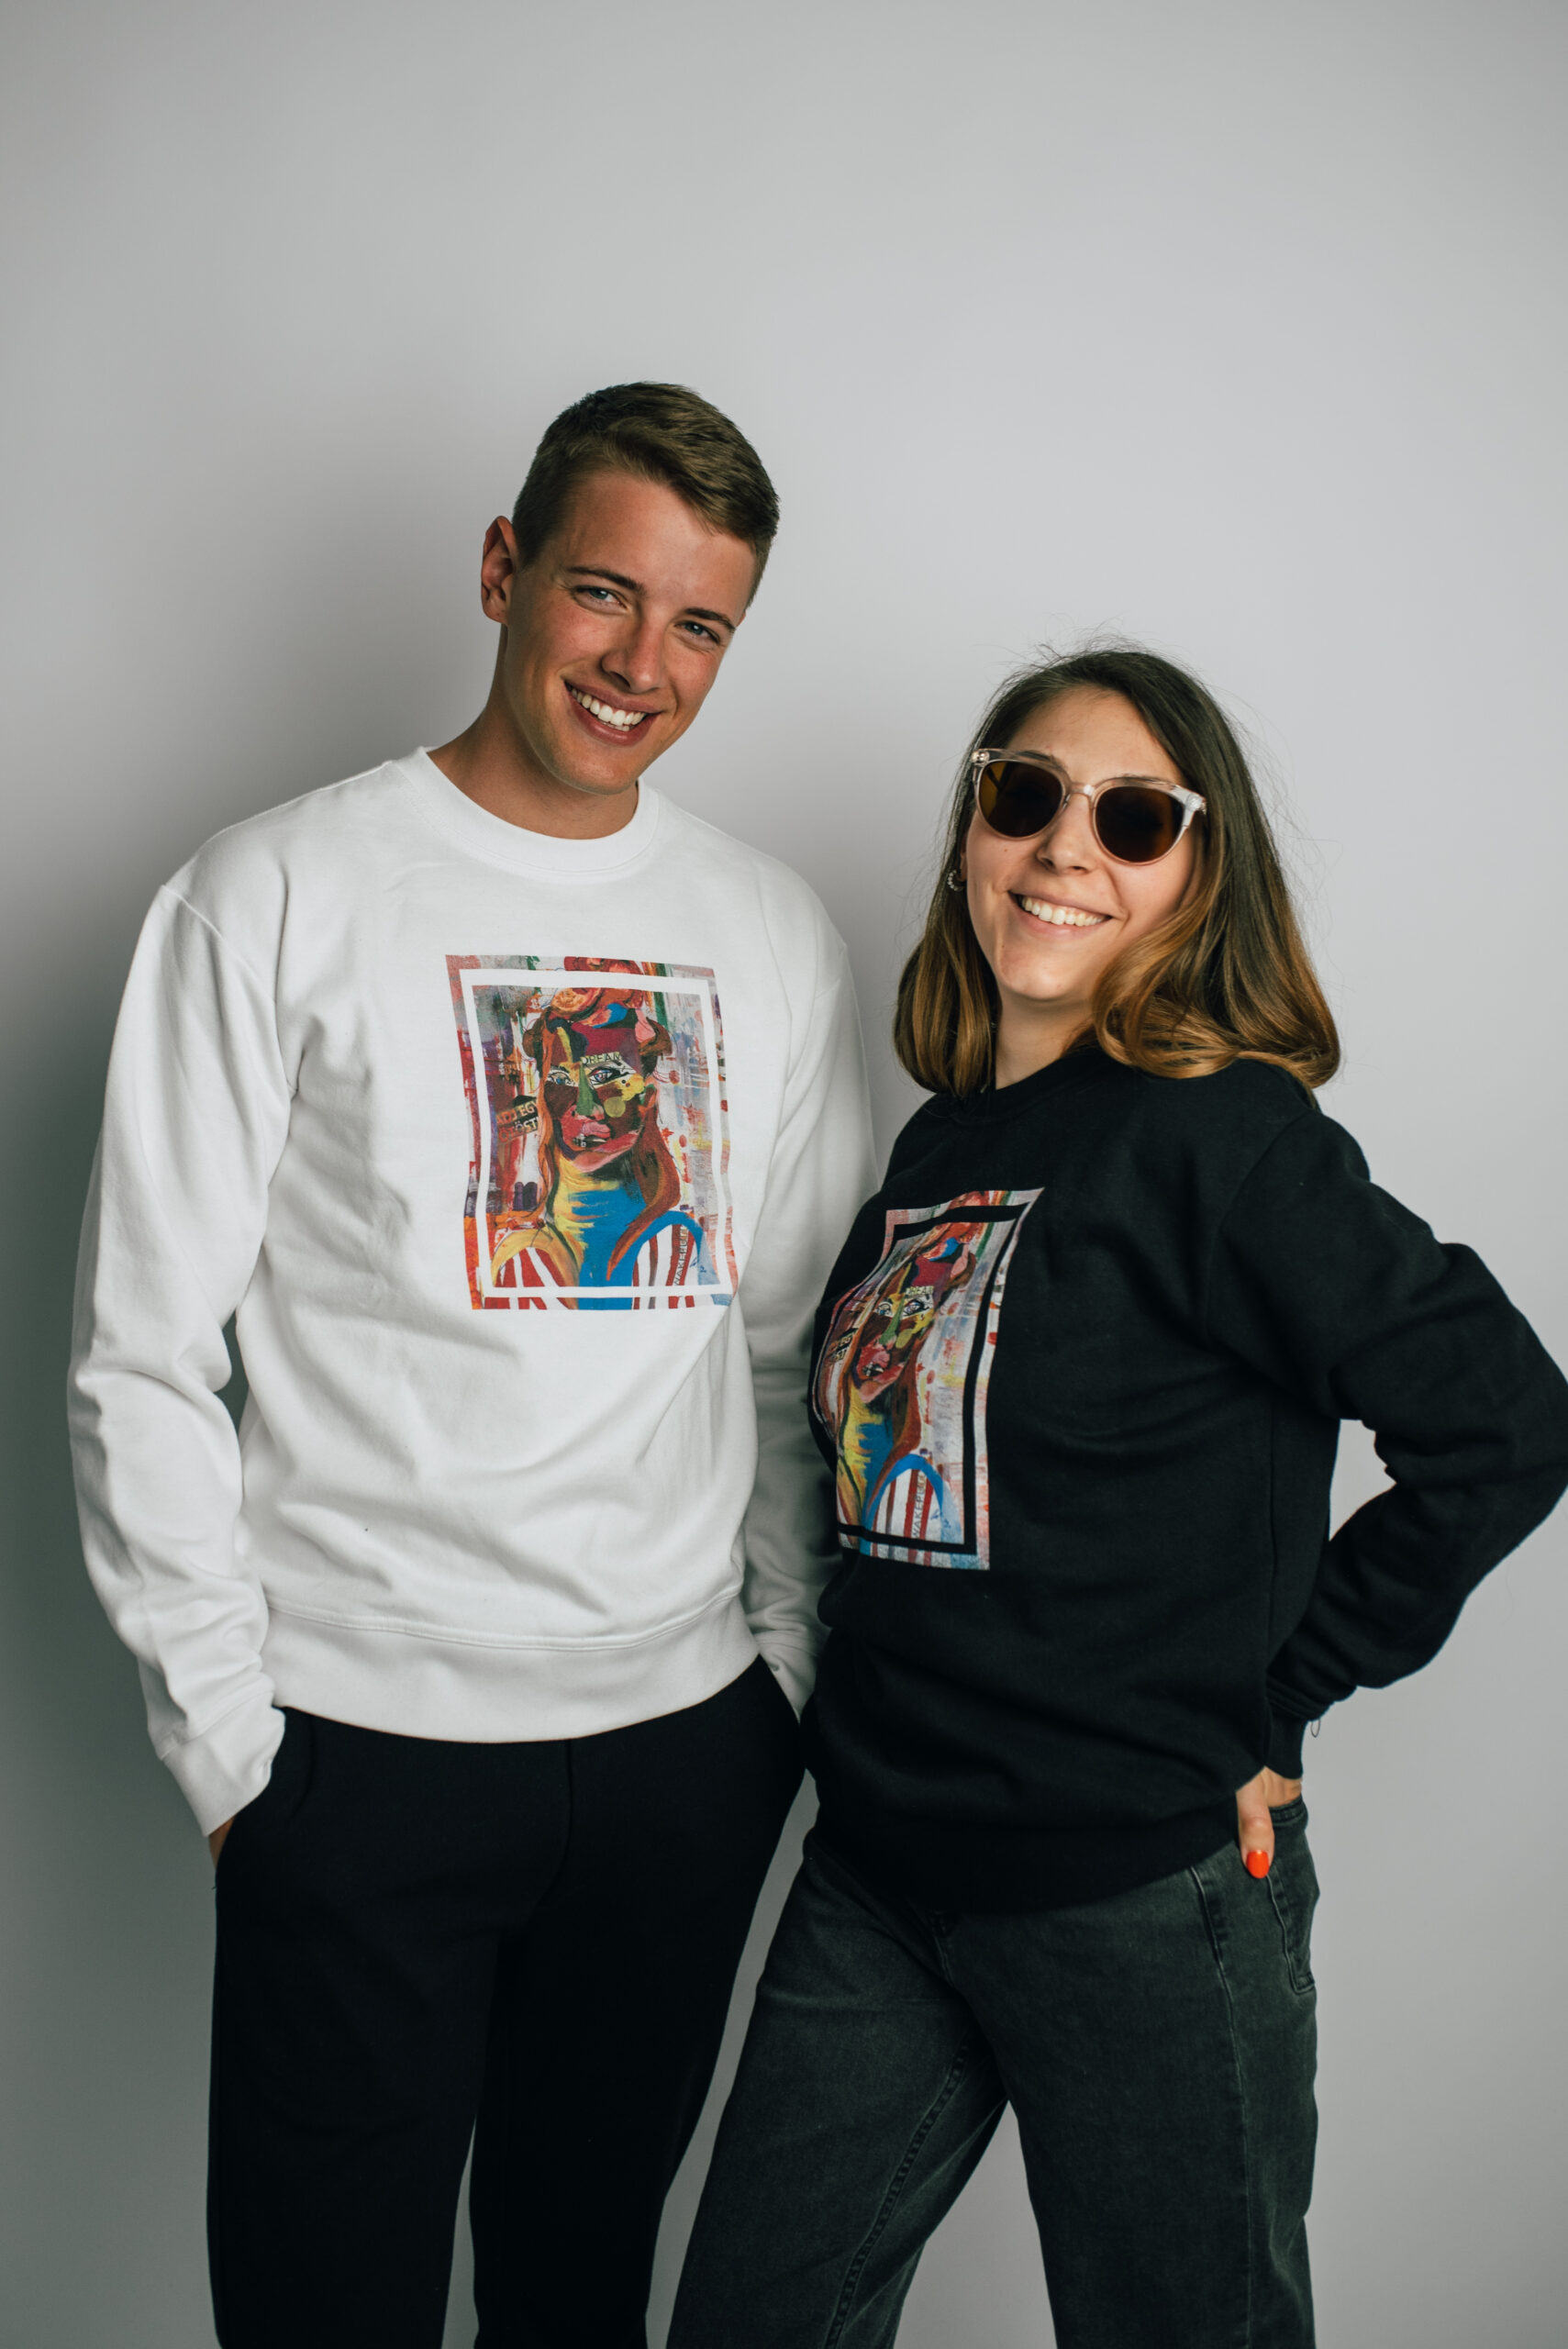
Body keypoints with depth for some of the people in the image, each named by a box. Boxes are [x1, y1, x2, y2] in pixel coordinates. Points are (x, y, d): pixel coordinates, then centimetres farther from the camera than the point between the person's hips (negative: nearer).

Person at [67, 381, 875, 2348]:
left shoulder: (773, 935, 7)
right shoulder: (282, 894, -5)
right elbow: (143, 1353, -5)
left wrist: (797, 1660, 8)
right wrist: (225, 1726, -7)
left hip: (691, 1738, 4)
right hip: (364, 1741, -3)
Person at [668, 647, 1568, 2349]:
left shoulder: (1221, 1135, -13)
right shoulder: (935, 1147, 8)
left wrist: (1269, 1695, -11)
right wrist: (858, 1718, 9)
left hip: (1145, 1890, -6)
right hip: (875, 1878, 6)